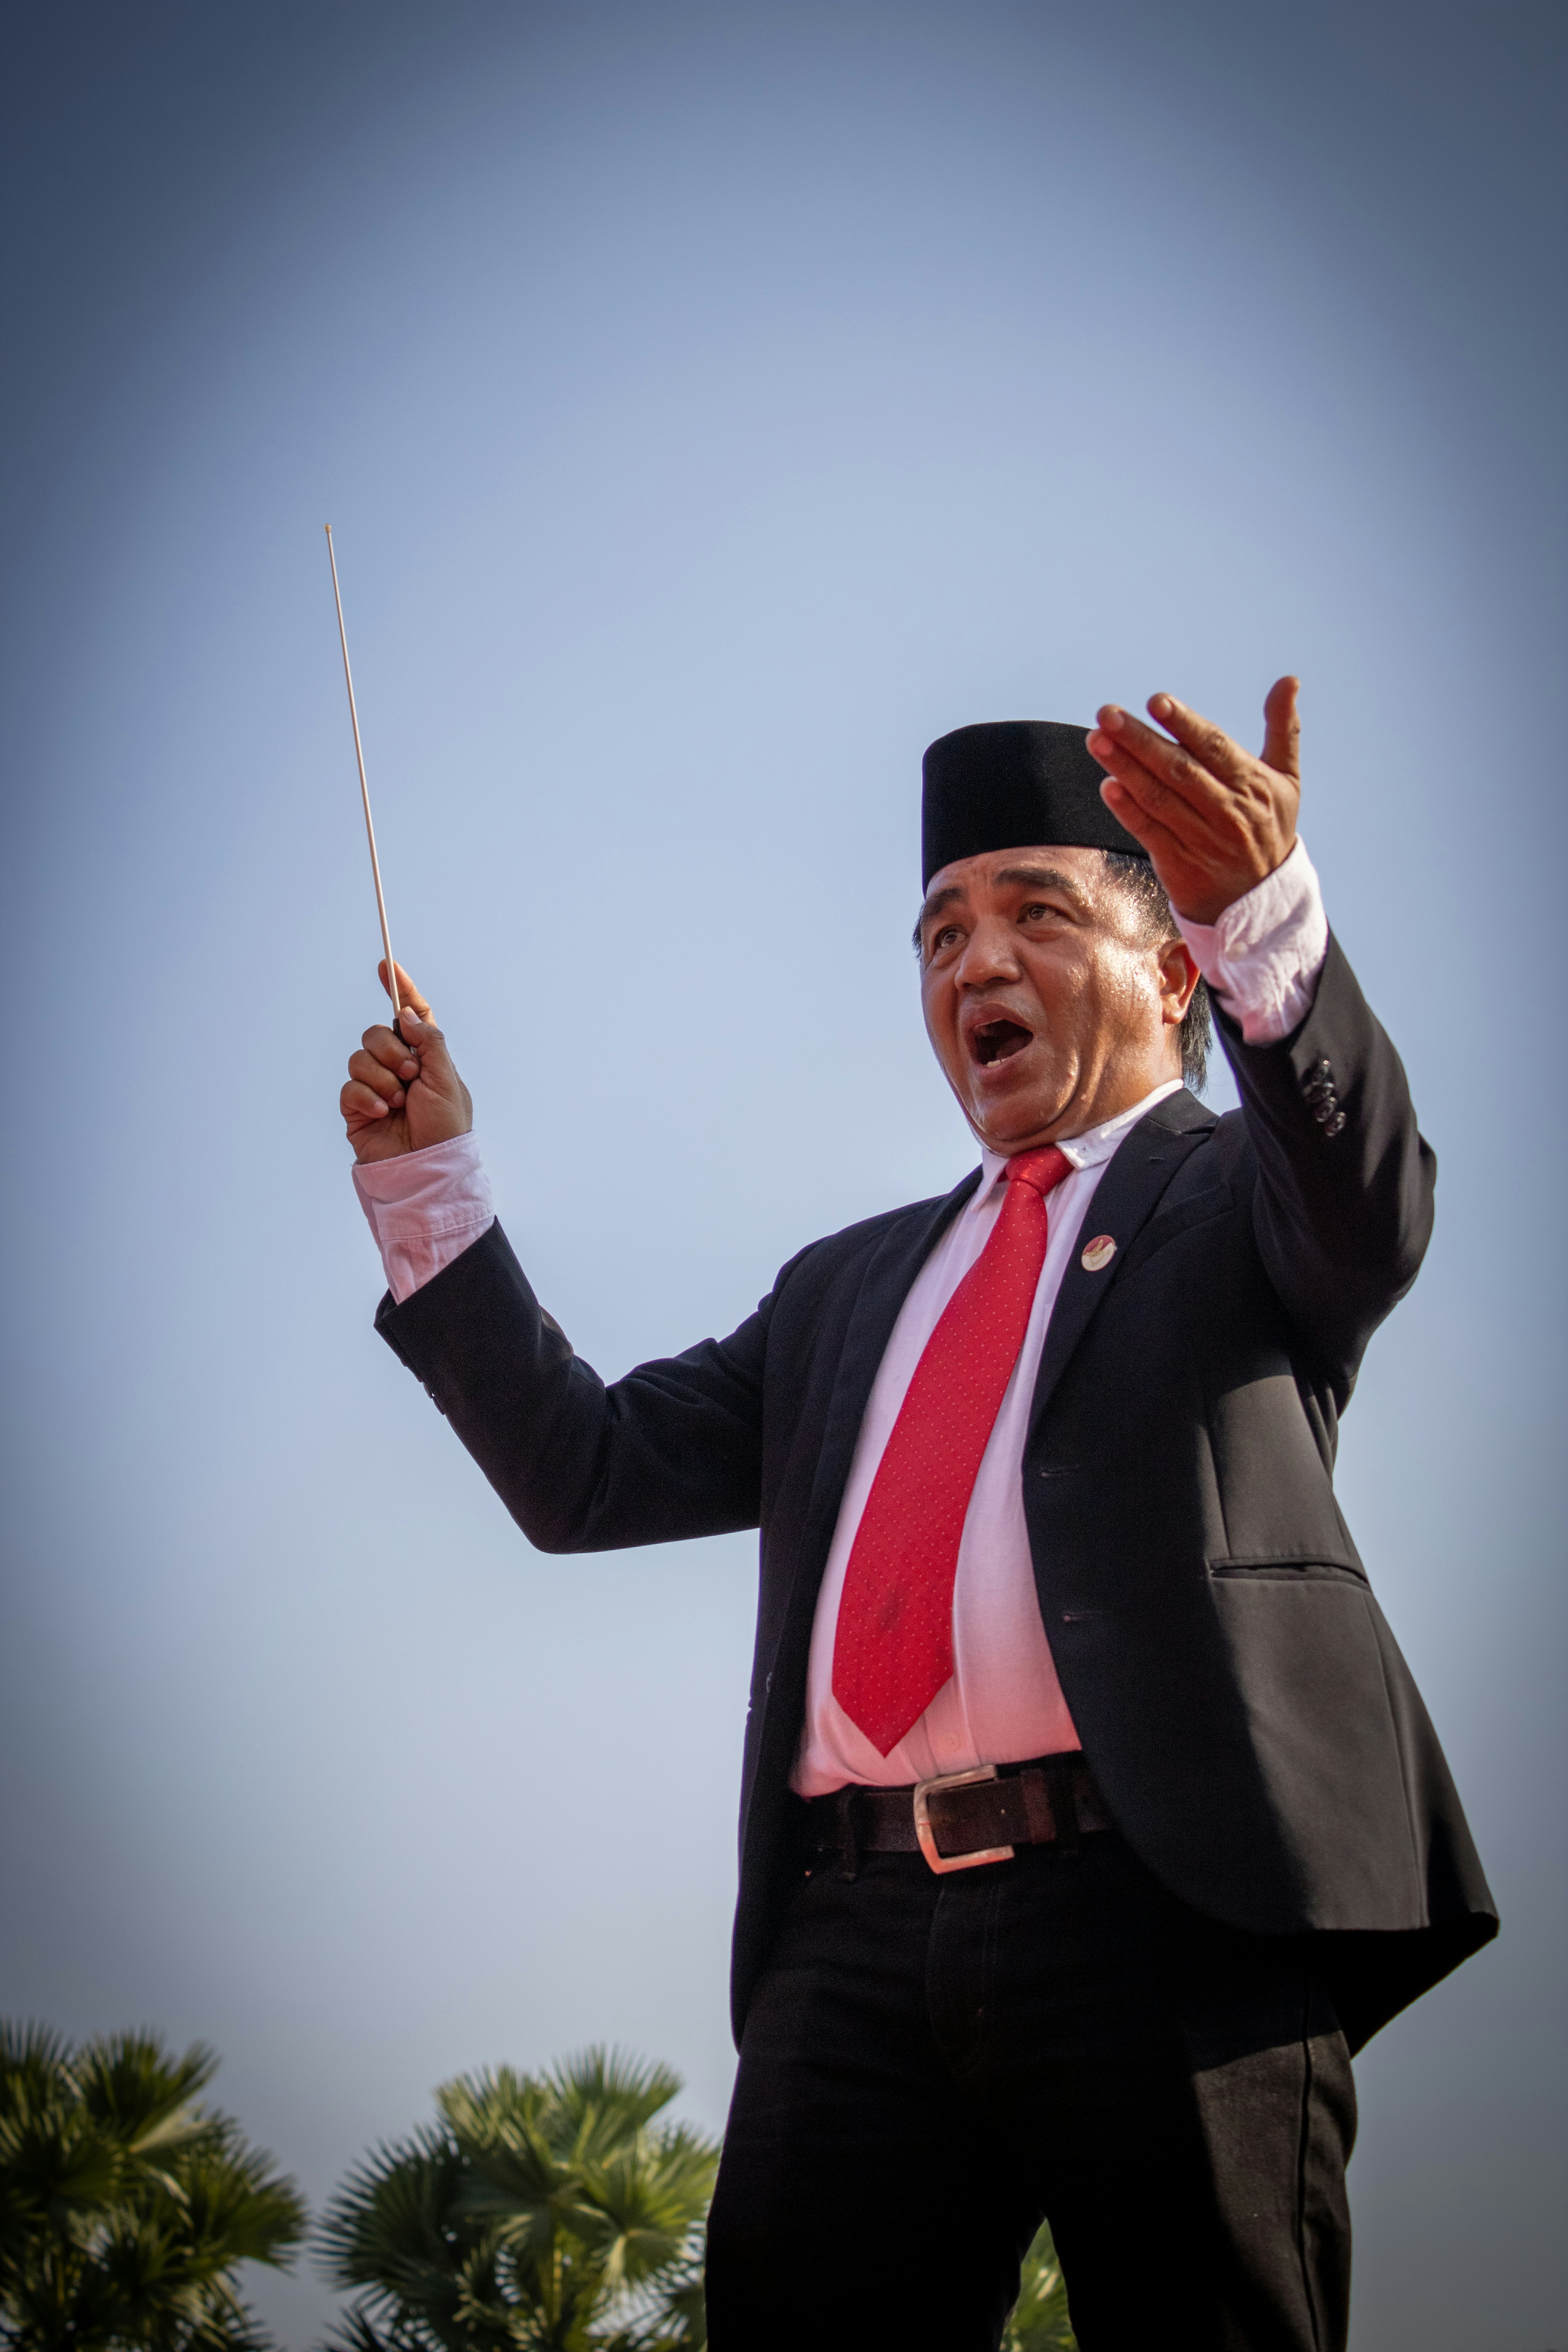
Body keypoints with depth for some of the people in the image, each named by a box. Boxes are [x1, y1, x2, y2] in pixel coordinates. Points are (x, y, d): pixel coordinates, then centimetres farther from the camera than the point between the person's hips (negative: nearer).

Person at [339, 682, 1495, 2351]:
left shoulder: (1237, 1195, 13)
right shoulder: (847, 1286, 28)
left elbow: (1370, 1213, -12)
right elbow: (590, 1474, 22)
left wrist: (1268, 919, -32)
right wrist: (427, 1182, 13)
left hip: (1164, 1907, -4)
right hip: (854, 1944, 4)